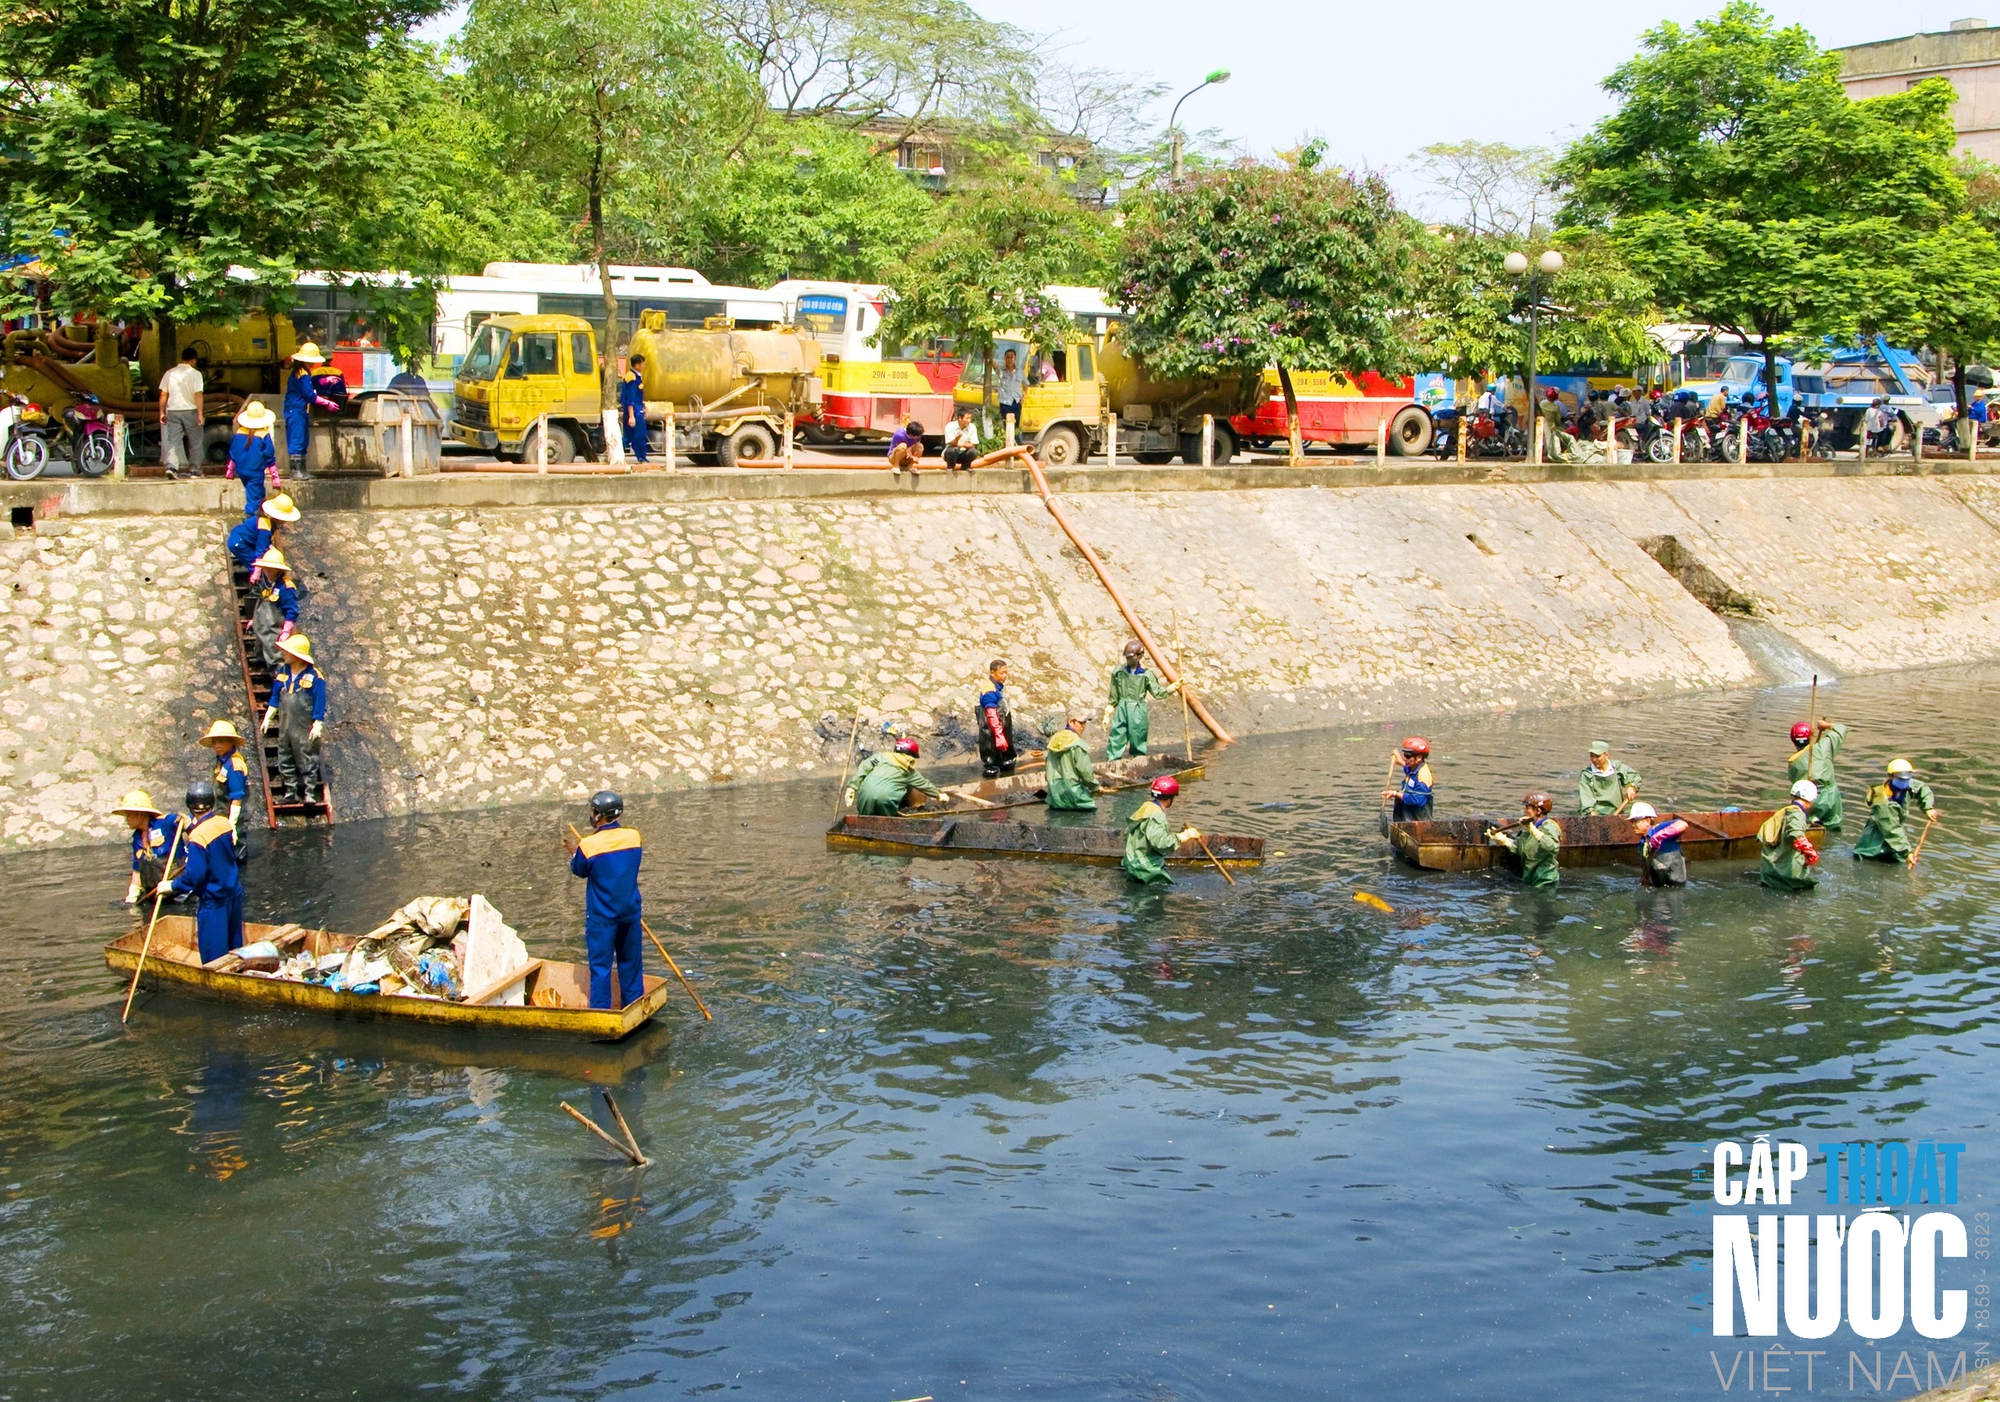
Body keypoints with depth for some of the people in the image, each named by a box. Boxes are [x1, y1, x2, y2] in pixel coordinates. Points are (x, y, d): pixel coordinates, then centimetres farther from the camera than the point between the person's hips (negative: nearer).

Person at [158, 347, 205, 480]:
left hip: (173, 411, 3)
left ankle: (171, 466, -16)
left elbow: (163, 395, 7)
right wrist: (200, 414, -15)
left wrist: (162, 412, 14)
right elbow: (198, 394, -14)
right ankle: (195, 470, 13)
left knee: (173, 441, 3)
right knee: (195, 442, 10)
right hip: (190, 410, -3)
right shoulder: (195, 373, -7)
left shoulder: (170, 373, 6)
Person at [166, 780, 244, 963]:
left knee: (214, 957, 4)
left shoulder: (198, 837, -23)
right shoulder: (225, 823, -4)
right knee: (234, 946, 19)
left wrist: (172, 886, -7)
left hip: (214, 902, -7)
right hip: (234, 894, 7)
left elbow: (194, 876, -23)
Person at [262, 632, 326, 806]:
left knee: (307, 761, 0)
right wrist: (267, 718, 11)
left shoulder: (313, 676, -13)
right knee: (285, 761, 13)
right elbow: (275, 698, 13)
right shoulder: (282, 673, 5)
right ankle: (290, 792, 22)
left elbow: (319, 703, -12)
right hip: (285, 726, 7)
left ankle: (309, 793, 6)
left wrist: (317, 725, -14)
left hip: (305, 728, -7)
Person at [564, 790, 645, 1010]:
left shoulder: (589, 845, -17)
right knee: (631, 963, 16)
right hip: (631, 912, 4)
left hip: (601, 917, -4)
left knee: (600, 966, 4)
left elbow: (579, 870, 0)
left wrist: (574, 852, 20)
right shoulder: (633, 836, -5)